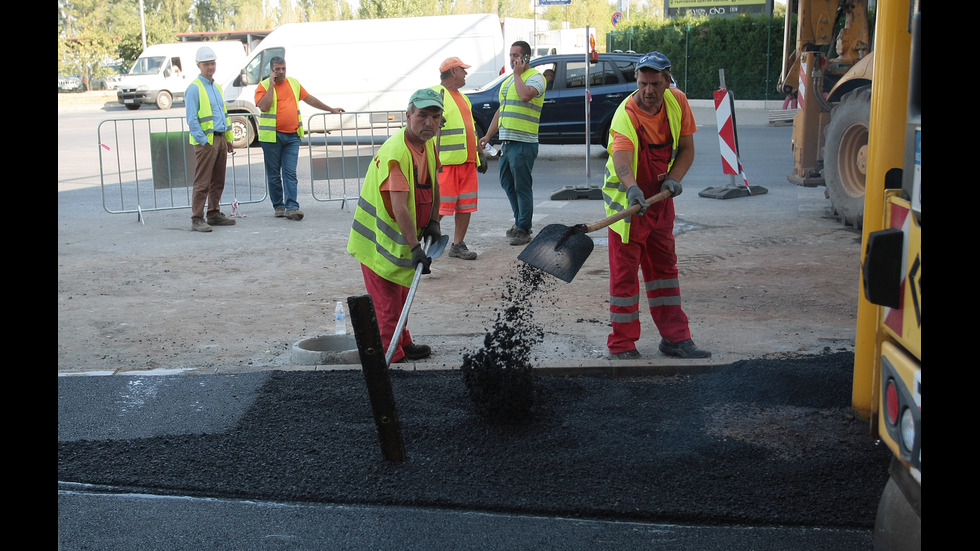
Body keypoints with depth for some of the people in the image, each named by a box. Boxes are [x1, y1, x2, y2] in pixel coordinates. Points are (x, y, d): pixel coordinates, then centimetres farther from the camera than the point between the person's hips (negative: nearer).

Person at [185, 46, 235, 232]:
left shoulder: (217, 87, 17)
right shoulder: (194, 88, -8)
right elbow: (192, 119, -12)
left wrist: (229, 139, 19)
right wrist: (203, 141, -16)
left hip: (220, 139, 8)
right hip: (206, 141, -8)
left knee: (218, 181, 12)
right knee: (202, 182, -8)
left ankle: (214, 214, 21)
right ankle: (197, 219, -6)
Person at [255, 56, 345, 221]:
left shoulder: (294, 83, 14)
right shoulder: (263, 86, 0)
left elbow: (309, 98, 24)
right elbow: (264, 106, -17)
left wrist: (331, 109, 27)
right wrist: (271, 85, -13)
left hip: (292, 136, 3)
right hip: (272, 136, -3)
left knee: (290, 173, -6)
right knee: (274, 174, 5)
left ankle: (292, 207, -12)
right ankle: (279, 206, 15)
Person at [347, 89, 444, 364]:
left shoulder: (429, 144, 2)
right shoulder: (395, 153, -28)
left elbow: (433, 184, 18)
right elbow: (399, 207, -34)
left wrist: (433, 222, 8)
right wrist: (415, 247, -36)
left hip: (404, 237, 9)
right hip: (379, 240, -9)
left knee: (401, 294, 21)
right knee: (387, 302, -4)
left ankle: (403, 345, 34)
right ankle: (390, 356, 6)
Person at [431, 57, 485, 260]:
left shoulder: (462, 98, 22)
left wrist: (478, 155, 26)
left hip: (467, 160, 8)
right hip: (446, 161, -8)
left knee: (466, 205, 6)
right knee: (440, 206, -8)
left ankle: (458, 244, 14)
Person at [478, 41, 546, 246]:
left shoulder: (535, 77, -6)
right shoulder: (508, 81, 20)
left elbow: (525, 95, -29)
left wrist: (517, 74, -13)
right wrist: (488, 136, 23)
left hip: (523, 143, -9)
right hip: (506, 142, 9)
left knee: (522, 186, -4)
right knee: (507, 183, 15)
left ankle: (523, 230, 3)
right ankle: (520, 222, 27)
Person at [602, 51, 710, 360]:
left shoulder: (678, 102, -5)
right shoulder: (625, 115, -22)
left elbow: (686, 149, 2)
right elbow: (621, 159, -38)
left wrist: (674, 178, -16)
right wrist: (632, 187, -58)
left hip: (661, 197, 6)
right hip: (628, 199, -5)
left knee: (665, 266, 13)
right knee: (624, 271, -4)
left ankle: (675, 338, 22)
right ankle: (622, 345, 6)